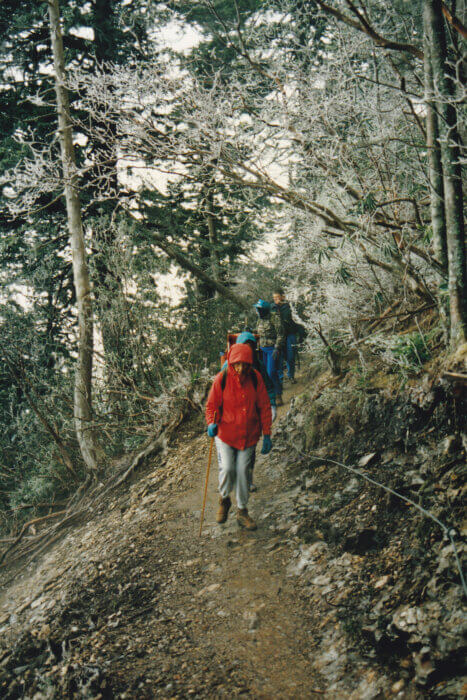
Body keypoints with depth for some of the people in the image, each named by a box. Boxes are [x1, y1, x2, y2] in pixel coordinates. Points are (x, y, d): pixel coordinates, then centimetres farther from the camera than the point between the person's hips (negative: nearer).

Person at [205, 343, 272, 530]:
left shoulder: (255, 378, -6)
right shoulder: (221, 379, -11)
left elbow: (264, 407, 2)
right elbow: (212, 405, 0)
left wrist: (266, 434, 1)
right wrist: (211, 424, -19)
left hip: (249, 435, 1)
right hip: (225, 433, -1)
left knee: (242, 472, 5)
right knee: (227, 469, -14)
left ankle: (242, 512, 24)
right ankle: (224, 500, 17)